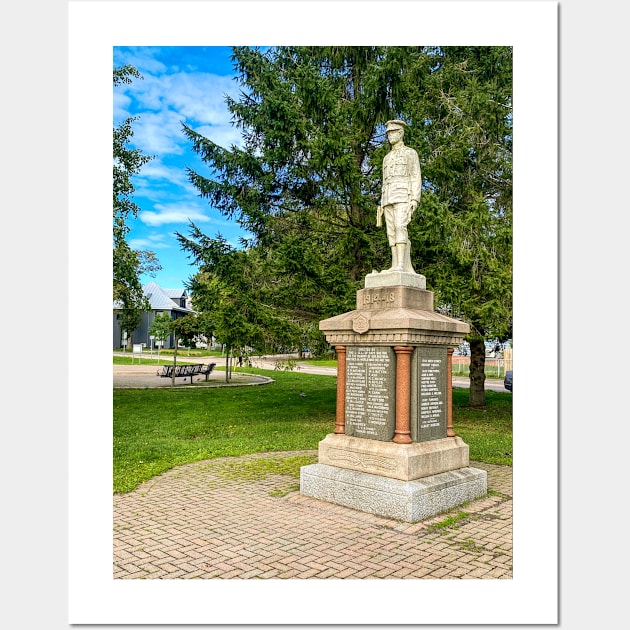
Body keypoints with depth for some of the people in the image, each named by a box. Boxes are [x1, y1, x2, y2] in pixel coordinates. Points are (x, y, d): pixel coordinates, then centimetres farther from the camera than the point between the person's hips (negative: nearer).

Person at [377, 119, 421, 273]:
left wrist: (415, 200, -17)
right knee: (392, 232, -3)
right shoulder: (387, 158, 26)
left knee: (400, 228, -22)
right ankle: (407, 268, -4)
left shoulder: (410, 153, 6)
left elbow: (416, 178, -4)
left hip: (403, 196, -7)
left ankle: (401, 265, -29)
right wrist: (382, 206, 15)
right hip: (388, 199, 7)